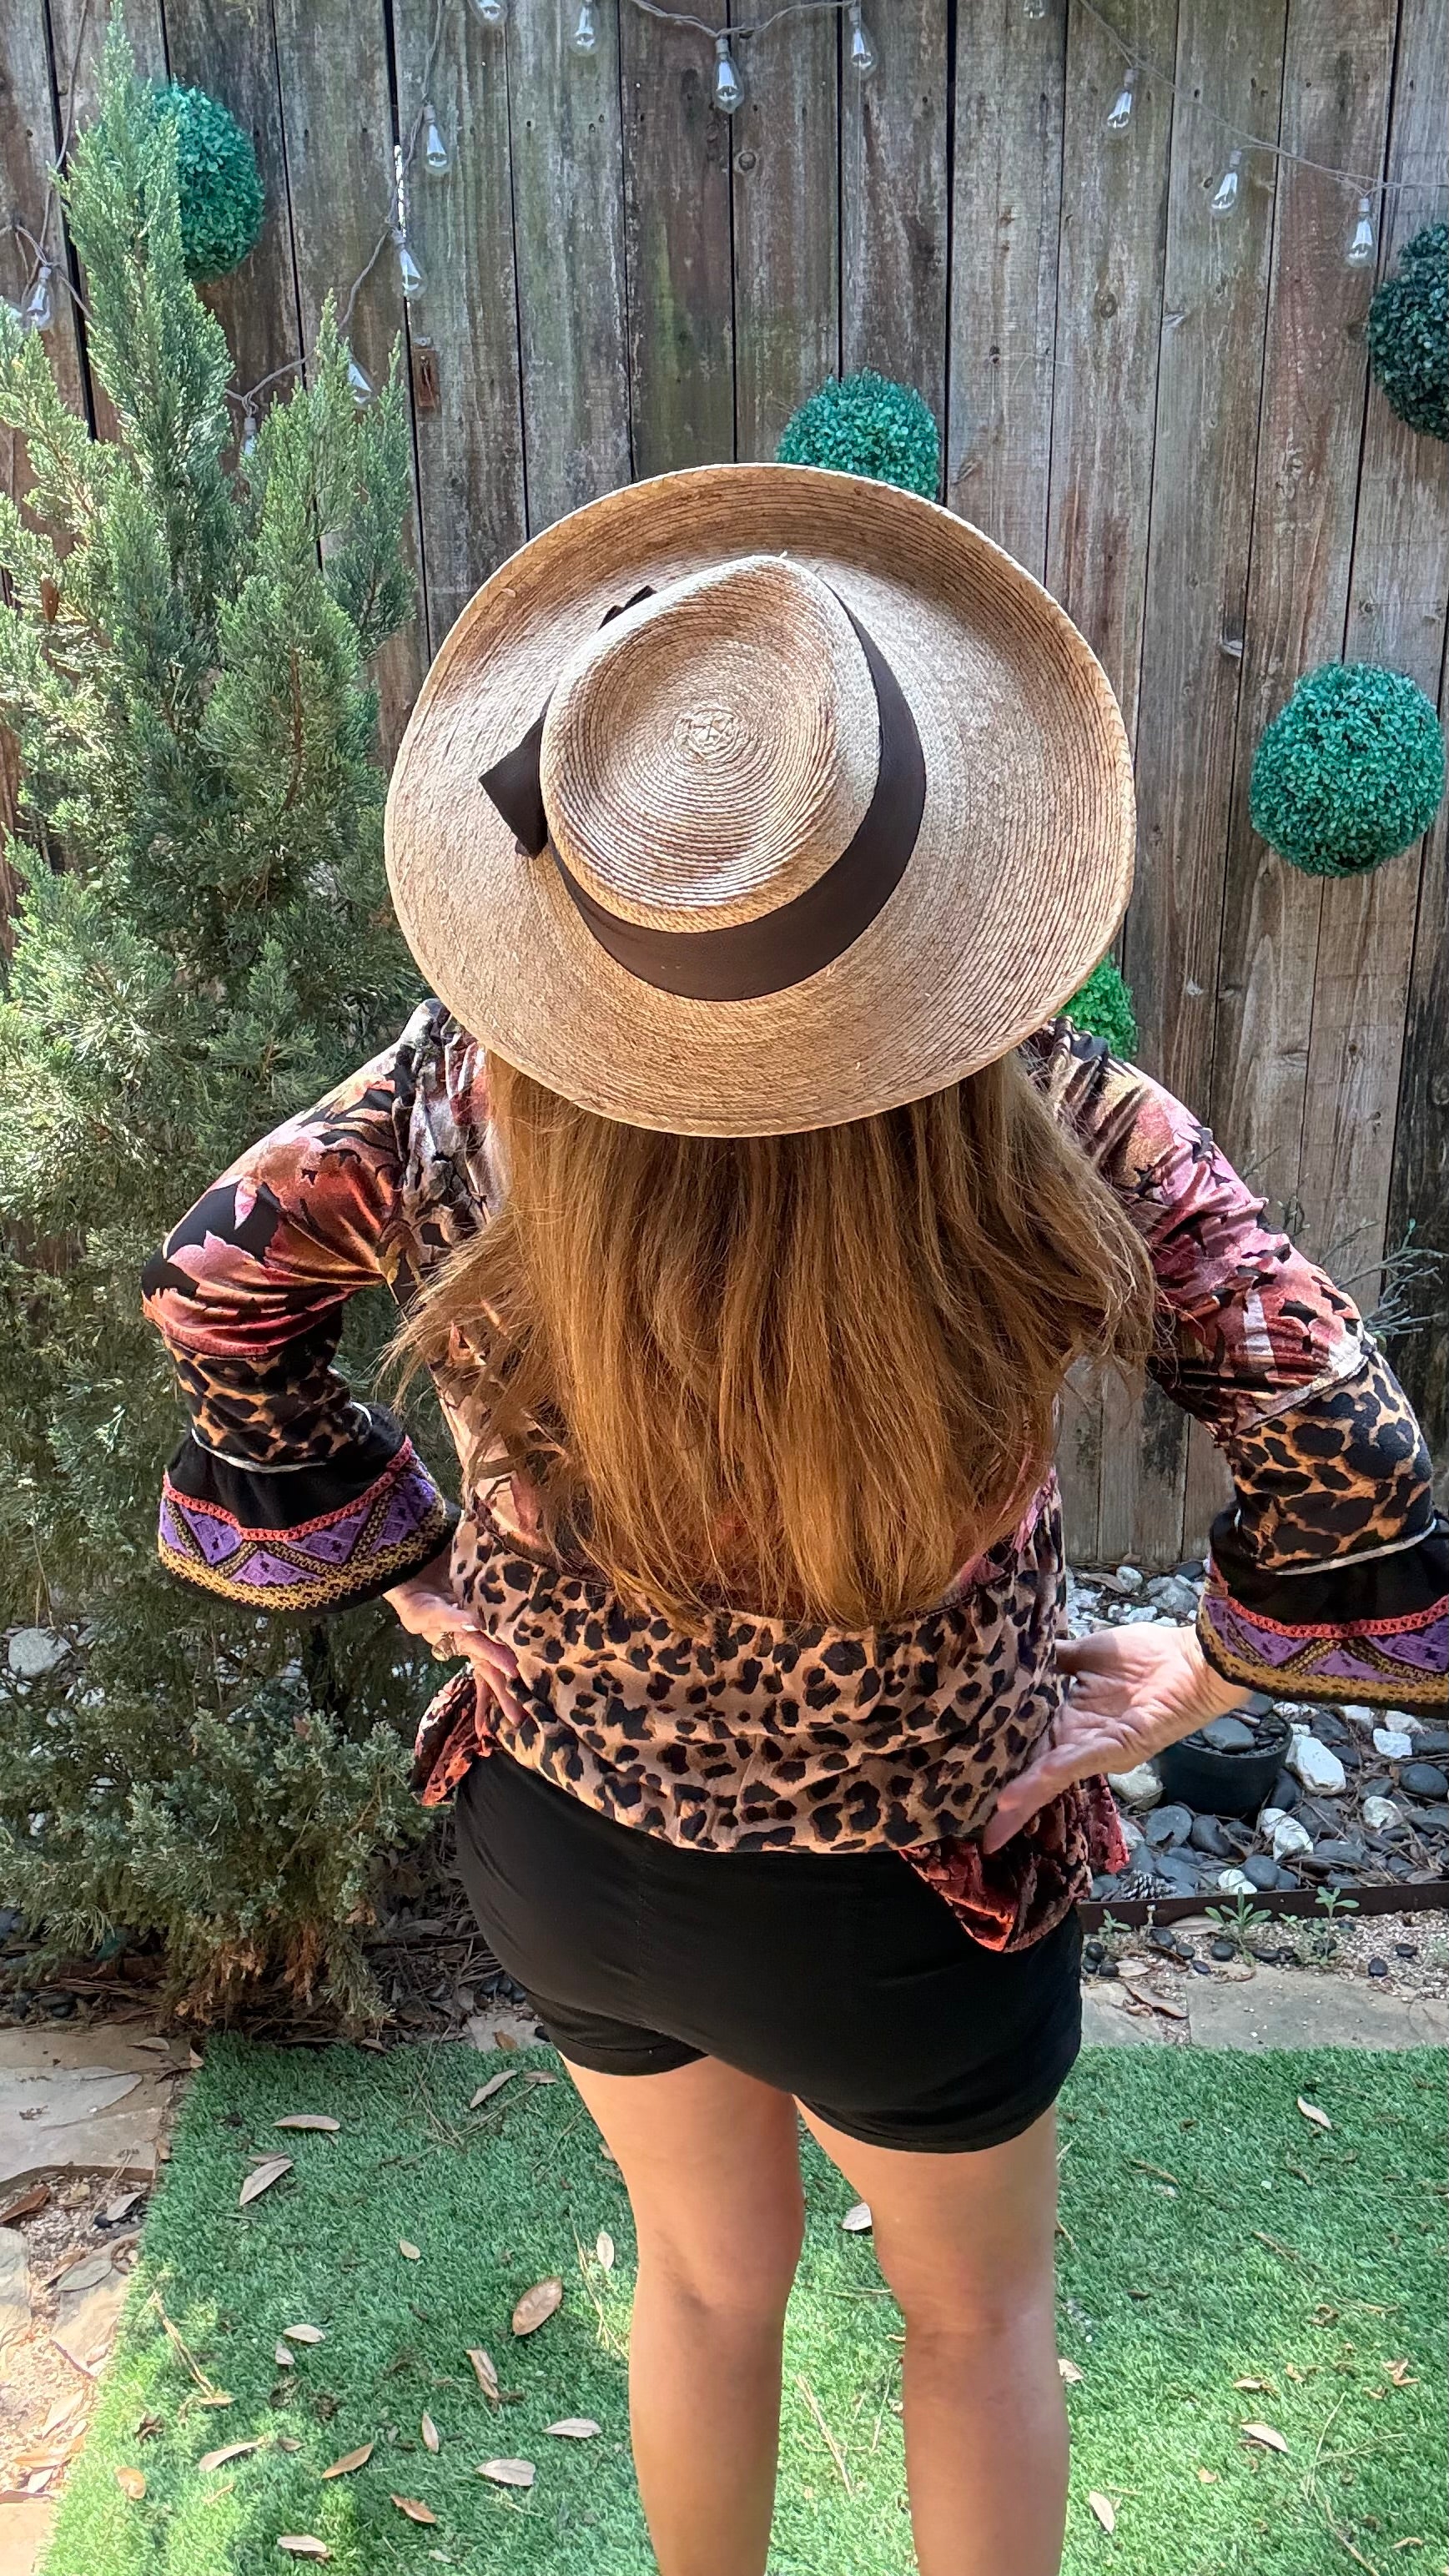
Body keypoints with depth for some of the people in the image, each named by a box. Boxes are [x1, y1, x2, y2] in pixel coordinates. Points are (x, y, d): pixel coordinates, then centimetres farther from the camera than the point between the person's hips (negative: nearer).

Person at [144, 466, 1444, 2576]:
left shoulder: (469, 1094, -22)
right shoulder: (1053, 1138, -30)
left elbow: (213, 1291, -6)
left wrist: (407, 1562, 2)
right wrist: (1205, 1668, -3)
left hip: (555, 1837, 3)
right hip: (899, 1903, -2)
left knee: (707, 2268, 33)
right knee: (977, 2310, 30)